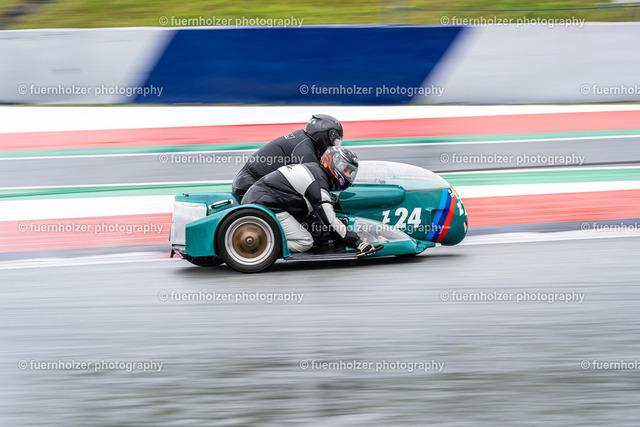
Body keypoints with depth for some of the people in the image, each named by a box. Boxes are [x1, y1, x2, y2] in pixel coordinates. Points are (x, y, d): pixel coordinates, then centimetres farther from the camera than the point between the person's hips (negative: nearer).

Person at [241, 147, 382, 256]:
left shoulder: (313, 169, 17)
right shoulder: (318, 183, -12)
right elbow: (331, 222, -17)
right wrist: (358, 243, -16)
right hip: (265, 205, -10)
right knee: (305, 242, -10)